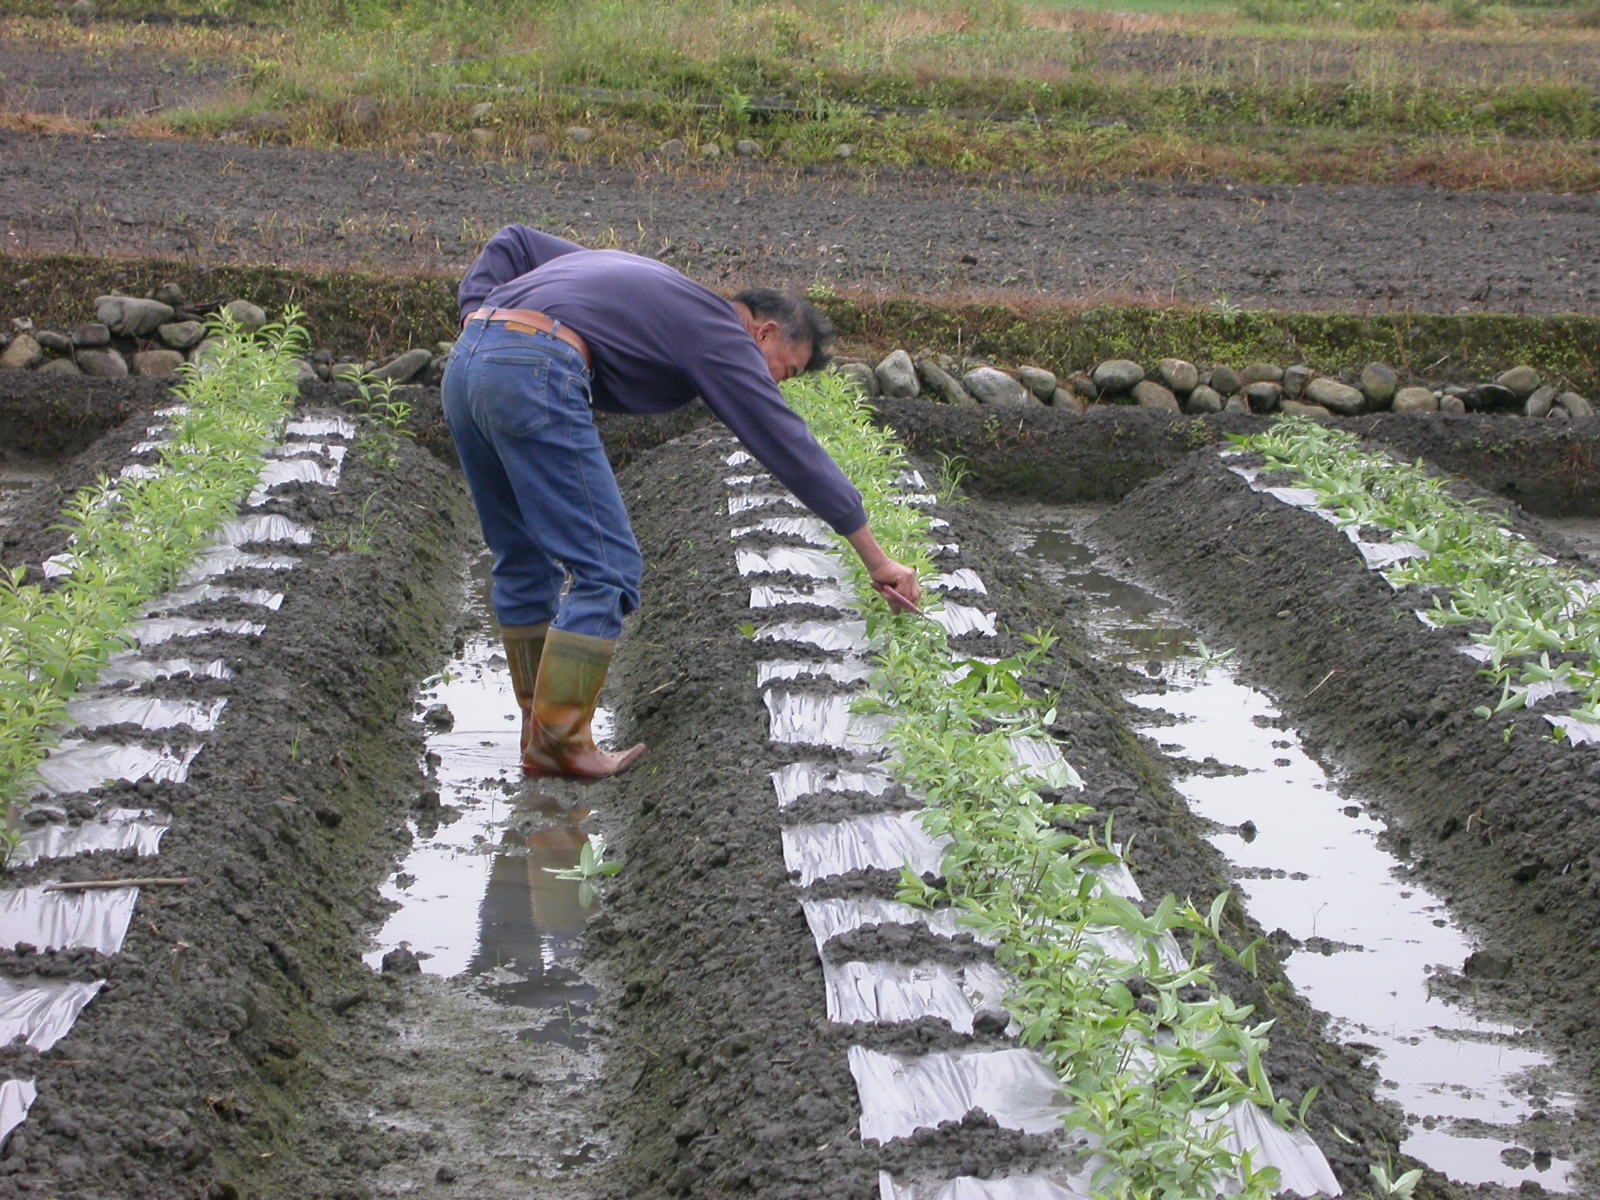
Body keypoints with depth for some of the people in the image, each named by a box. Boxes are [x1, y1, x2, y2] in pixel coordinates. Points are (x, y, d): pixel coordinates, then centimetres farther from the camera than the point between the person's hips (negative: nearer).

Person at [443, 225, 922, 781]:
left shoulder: (641, 281, 32)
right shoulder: (721, 335, 9)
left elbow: (511, 243, 31)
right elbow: (791, 448, 7)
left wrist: (477, 320, 18)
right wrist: (877, 561, 10)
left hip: (463, 364, 9)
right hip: (533, 377, -9)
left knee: (523, 562, 19)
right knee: (606, 568, -1)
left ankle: (541, 730, 24)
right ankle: (559, 745, 1)